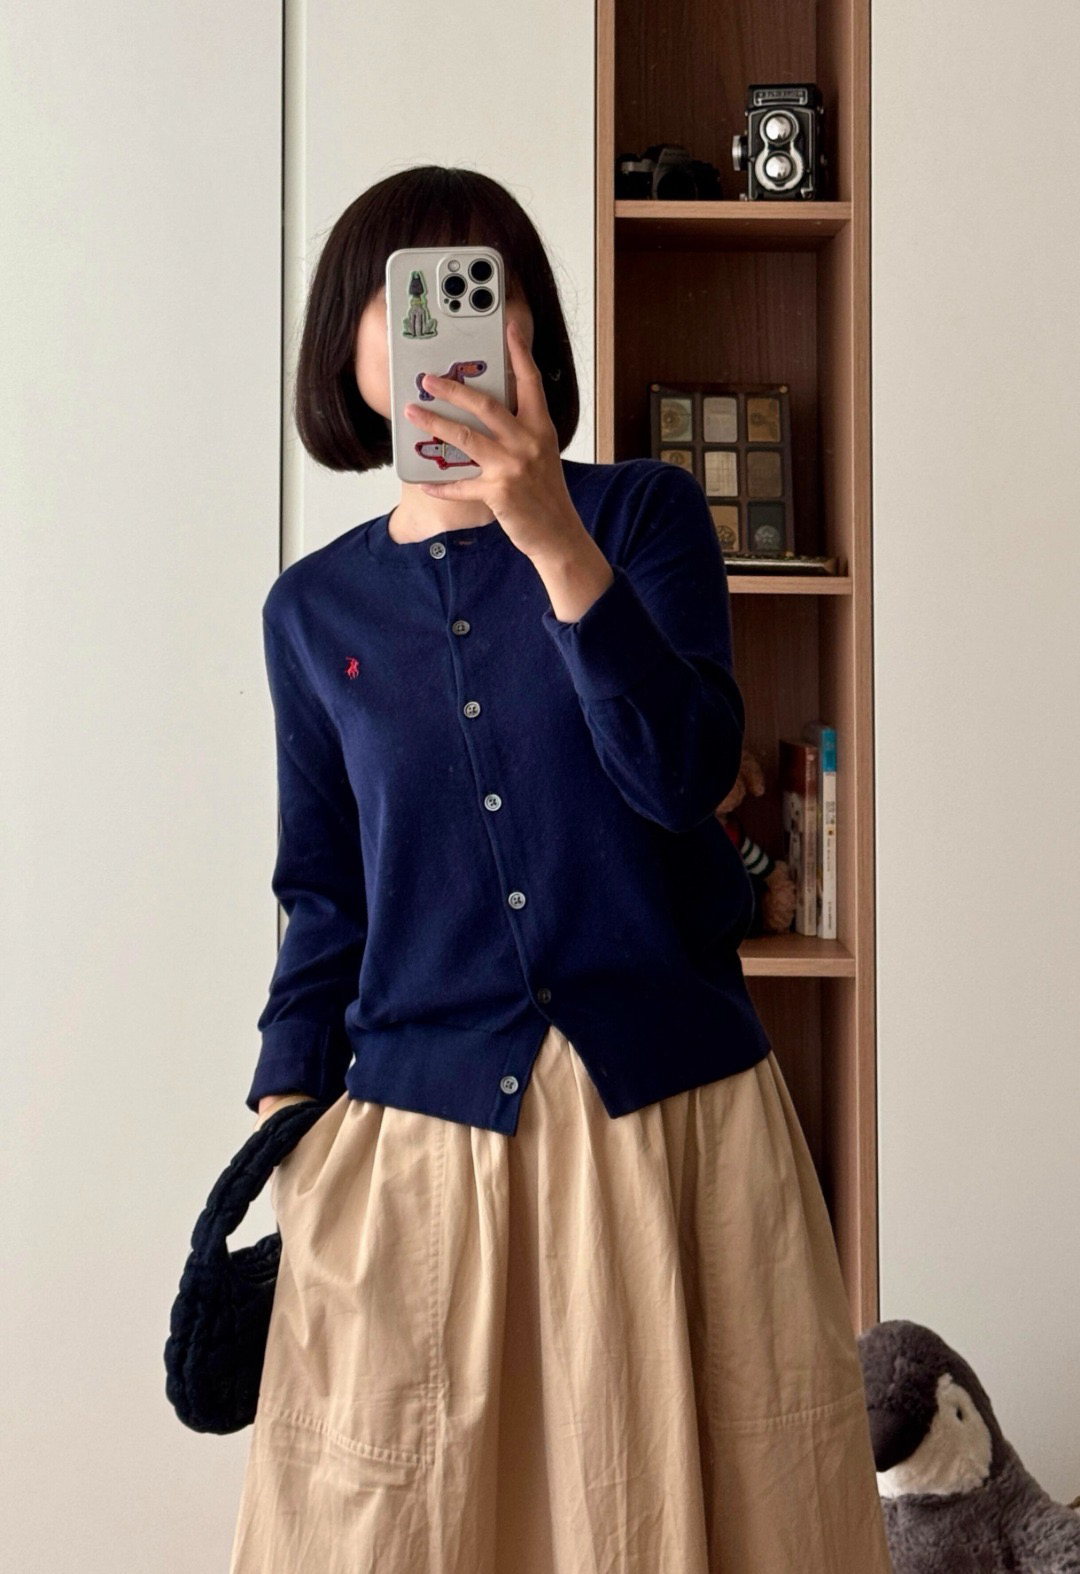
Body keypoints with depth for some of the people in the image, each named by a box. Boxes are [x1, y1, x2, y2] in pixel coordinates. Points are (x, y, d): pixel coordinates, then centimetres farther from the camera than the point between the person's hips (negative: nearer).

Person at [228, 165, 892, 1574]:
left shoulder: (648, 514, 1)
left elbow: (685, 776, -13)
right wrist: (283, 1112, 4)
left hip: (672, 1111, -1)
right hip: (416, 1137, 2)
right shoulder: (316, 608, 7)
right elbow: (325, 892, 11)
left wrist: (557, 541, -24)